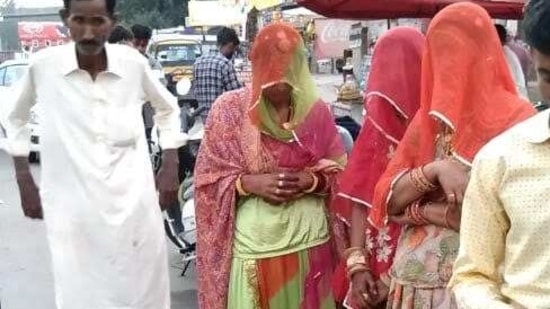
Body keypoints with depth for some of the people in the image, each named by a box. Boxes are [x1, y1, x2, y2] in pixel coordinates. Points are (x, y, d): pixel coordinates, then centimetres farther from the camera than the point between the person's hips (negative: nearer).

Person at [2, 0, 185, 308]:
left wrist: (170, 168, 9)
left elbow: (168, 109, 15)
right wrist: (25, 181, 9)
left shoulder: (134, 63, -4)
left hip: (135, 205, 1)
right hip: (72, 210, -1)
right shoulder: (43, 66, -6)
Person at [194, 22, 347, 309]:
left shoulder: (316, 109, 1)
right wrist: (250, 183, -19)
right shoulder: (229, 109, -5)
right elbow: (208, 179, -3)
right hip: (253, 243, -2)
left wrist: (310, 180, -15)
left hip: (310, 240, 2)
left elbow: (340, 172, 5)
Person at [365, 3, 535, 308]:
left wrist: (416, 210, -11)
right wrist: (436, 169, -19)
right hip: (412, 282, 5)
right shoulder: (428, 117, 4)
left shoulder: (517, 120, -10)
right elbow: (386, 199, -2)